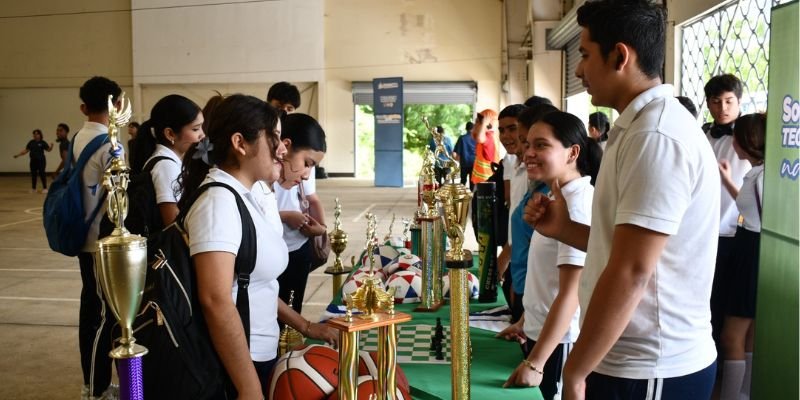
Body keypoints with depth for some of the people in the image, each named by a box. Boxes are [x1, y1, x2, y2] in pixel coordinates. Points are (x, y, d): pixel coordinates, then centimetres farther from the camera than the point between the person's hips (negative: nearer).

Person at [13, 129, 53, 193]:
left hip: (41, 160, -4)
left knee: (41, 174, -5)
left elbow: (48, 149, -7)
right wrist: (18, 155, 4)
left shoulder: (42, 142, -4)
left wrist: (51, 146, -28)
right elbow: (26, 150, 9)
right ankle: (33, 188, 19)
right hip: (33, 161, 4)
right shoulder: (31, 142, 6)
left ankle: (45, 188, 3)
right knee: (33, 174, 9)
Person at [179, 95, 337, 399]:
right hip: (232, 365, -8)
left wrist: (303, 326, 16)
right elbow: (216, 300, -26)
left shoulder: (254, 195, 7)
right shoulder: (219, 201, -19)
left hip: (260, 354, 9)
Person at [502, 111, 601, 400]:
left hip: (561, 343, -9)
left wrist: (534, 363, -24)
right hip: (542, 334, 9)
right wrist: (525, 323, 19)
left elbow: (571, 292, -24)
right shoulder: (559, 198, 10)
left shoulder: (577, 204, -20)